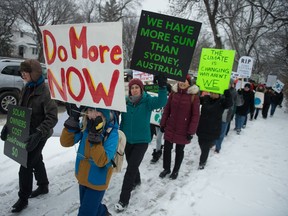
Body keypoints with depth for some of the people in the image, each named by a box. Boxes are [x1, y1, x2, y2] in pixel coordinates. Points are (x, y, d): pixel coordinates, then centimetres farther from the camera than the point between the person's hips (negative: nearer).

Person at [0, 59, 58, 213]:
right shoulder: (26, 88, 4)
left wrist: (38, 134, -34)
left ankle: (23, 199, 19)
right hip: (27, 132, 8)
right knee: (36, 160, 22)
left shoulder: (45, 91, -22)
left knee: (25, 166, 0)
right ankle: (43, 186, 43)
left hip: (39, 135, -8)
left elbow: (52, 117, -25)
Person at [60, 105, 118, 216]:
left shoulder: (111, 132, -24)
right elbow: (65, 142, -12)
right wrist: (73, 120, -21)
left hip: (97, 180, -5)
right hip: (83, 177, 6)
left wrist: (95, 136, -37)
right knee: (90, 206, 27)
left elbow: (101, 161, -29)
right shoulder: (85, 125, -9)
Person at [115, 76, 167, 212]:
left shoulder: (147, 100, -14)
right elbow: (123, 120, 7)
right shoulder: (126, 102, -5)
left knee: (131, 168, -4)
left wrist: (162, 87, -50)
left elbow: (161, 102, -34)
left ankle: (124, 200, 9)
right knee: (131, 164, 22)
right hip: (127, 140, 4)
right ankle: (136, 181, 53)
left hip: (142, 141, -4)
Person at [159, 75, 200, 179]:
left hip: (183, 130, -3)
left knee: (179, 150, 13)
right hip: (170, 127, 3)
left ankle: (175, 171, 34)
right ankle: (166, 168, 34)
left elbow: (195, 115, -10)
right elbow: (167, 109, 5)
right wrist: (163, 124, 4)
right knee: (167, 148, 12)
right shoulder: (173, 93, -1)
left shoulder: (194, 96, -11)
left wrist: (191, 131, -12)